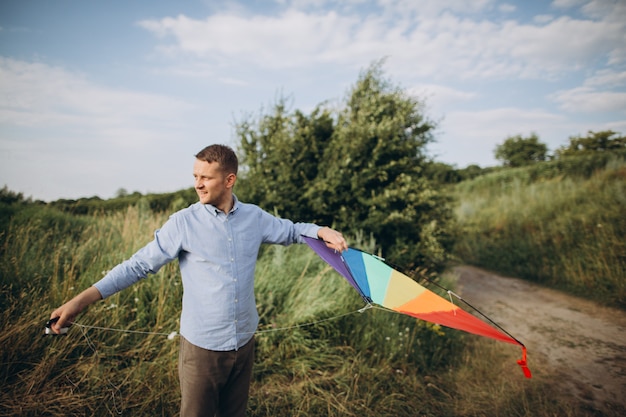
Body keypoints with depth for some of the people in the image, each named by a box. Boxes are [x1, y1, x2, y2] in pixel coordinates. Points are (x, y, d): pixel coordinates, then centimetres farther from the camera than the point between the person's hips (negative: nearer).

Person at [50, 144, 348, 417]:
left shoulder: (255, 217, -2)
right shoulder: (183, 223, -11)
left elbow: (290, 231, 13)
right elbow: (139, 265, -9)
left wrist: (321, 231, -5)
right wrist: (82, 299, -16)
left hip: (244, 343, 3)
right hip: (202, 347, -3)